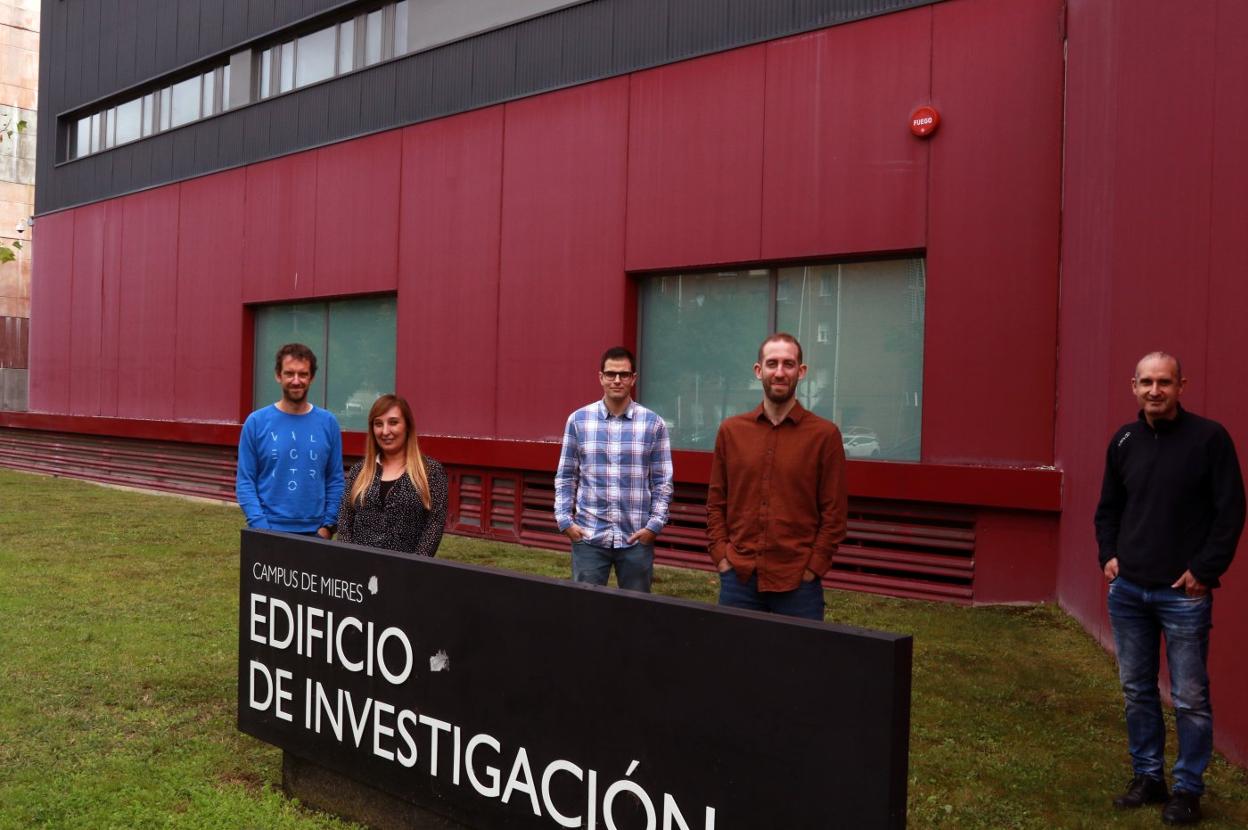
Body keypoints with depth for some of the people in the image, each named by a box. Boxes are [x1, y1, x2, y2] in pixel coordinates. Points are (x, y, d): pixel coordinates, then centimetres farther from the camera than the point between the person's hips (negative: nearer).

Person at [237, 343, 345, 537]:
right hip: (269, 530, -1)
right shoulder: (257, 421, -3)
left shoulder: (328, 423, 1)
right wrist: (260, 526, -12)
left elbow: (335, 481, 3)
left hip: (314, 531, 1)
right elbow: (245, 481, -3)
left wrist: (328, 525, -4)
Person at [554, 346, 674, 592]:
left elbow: (663, 482, 3)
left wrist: (655, 524, -6)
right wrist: (565, 520, -2)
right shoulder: (578, 420, 3)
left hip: (636, 538, 0)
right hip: (588, 536, 0)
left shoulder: (653, 424, 1)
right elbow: (565, 477, 7)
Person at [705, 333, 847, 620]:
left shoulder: (824, 434, -2)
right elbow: (716, 502, 9)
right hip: (738, 578, 2)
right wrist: (721, 558, 0)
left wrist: (812, 569, -7)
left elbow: (834, 513, -2)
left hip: (797, 583, -2)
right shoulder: (731, 430, 6)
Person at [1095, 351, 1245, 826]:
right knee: (1136, 691, 13)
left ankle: (1188, 790, 18)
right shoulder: (1123, 441, 7)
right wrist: (1108, 555, 5)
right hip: (1126, 590, 5)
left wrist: (1204, 570, -12)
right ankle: (1147, 777, 27)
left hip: (1183, 593, -5)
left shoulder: (1209, 438, -8)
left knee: (1189, 699, 4)